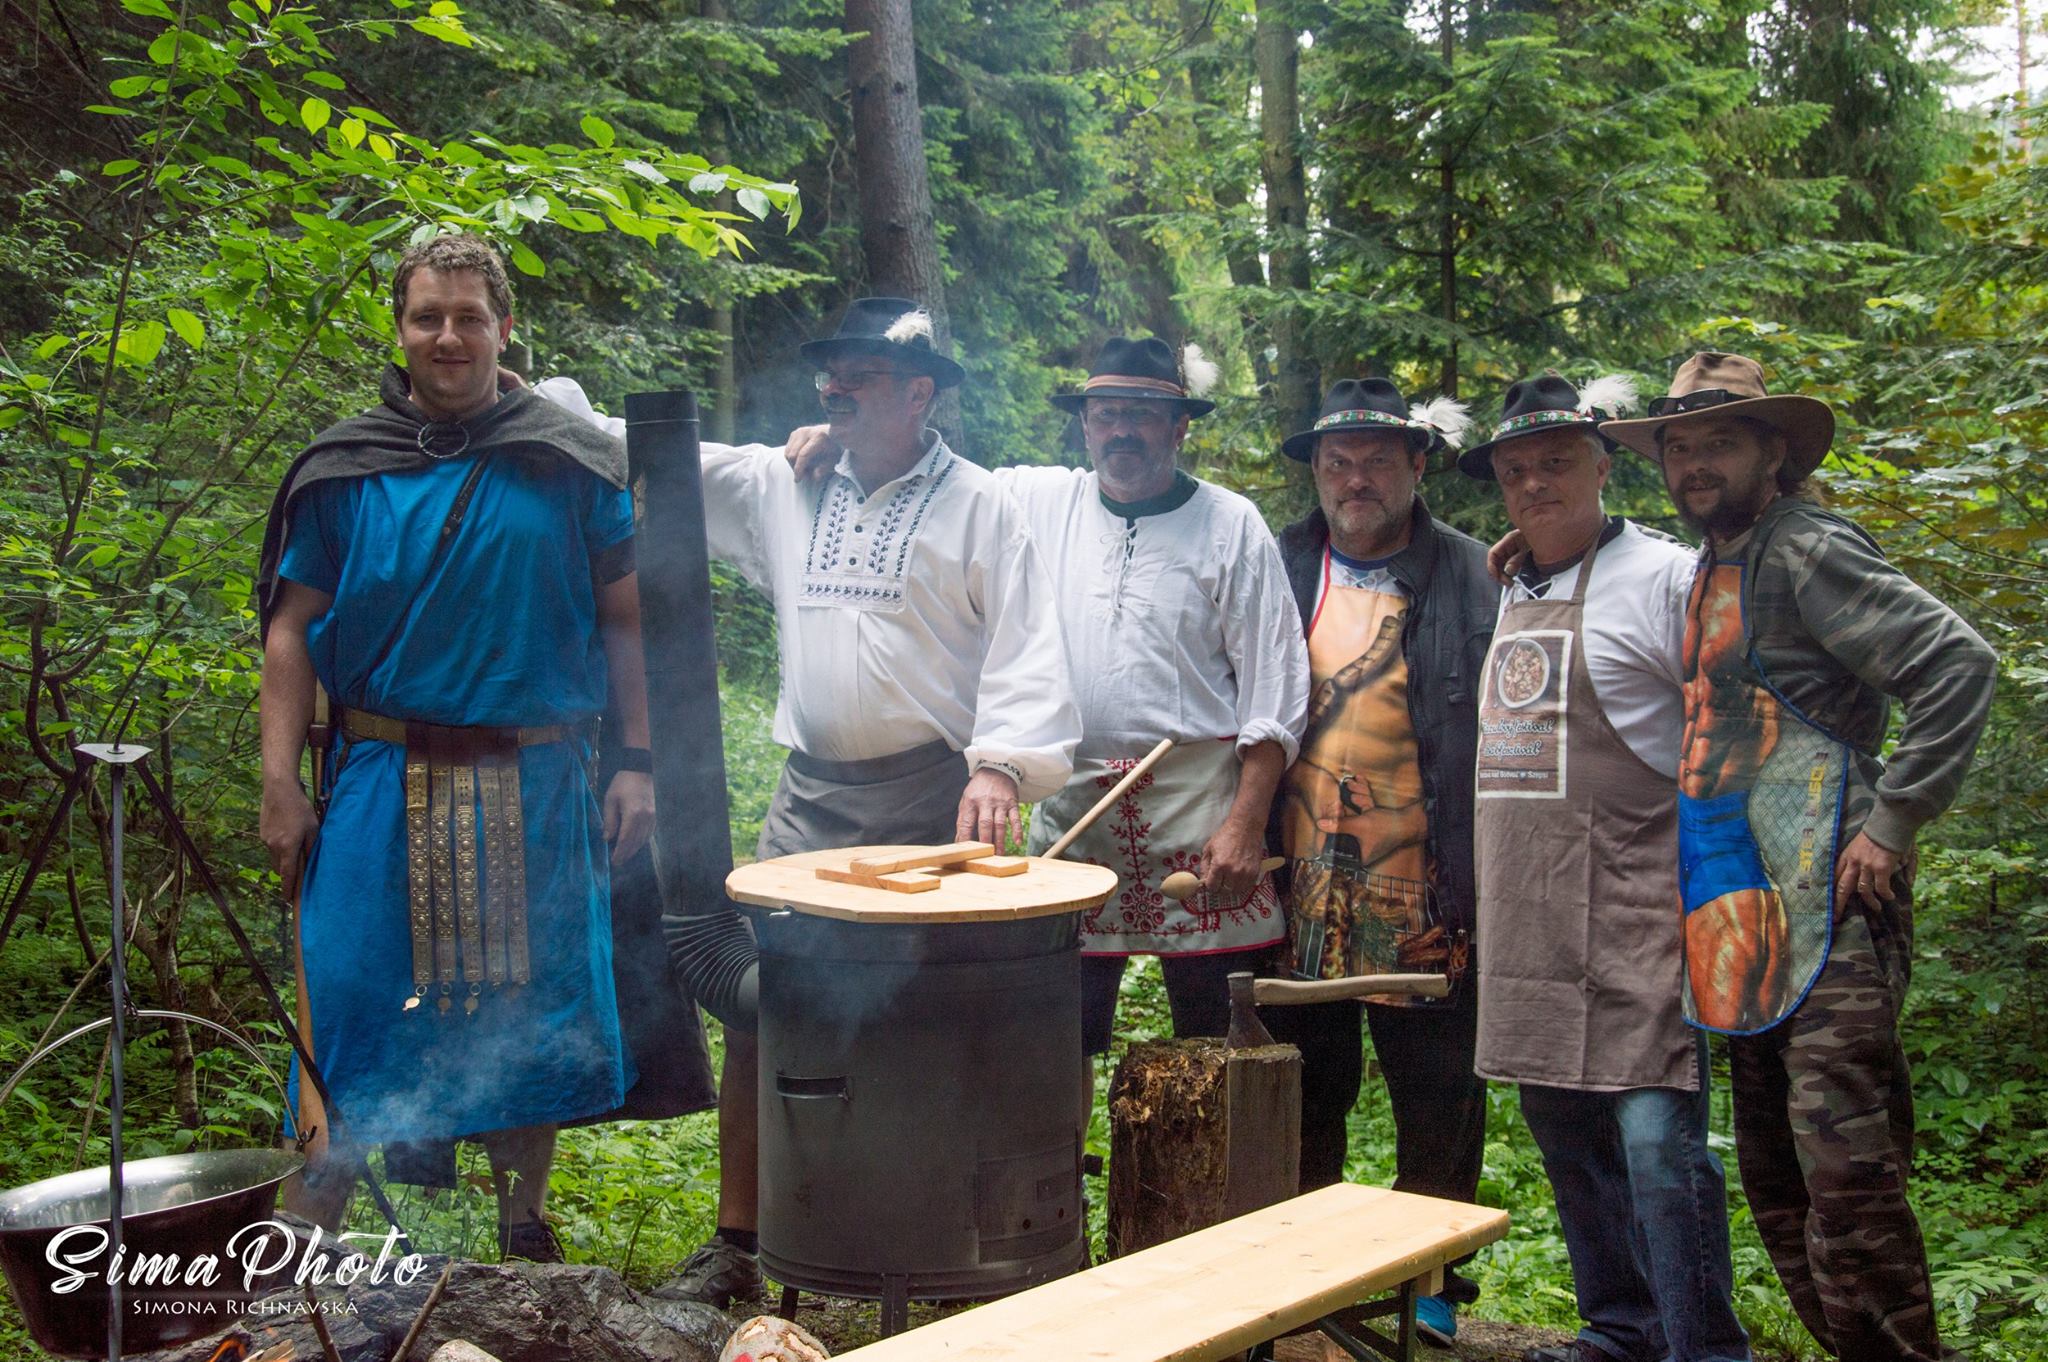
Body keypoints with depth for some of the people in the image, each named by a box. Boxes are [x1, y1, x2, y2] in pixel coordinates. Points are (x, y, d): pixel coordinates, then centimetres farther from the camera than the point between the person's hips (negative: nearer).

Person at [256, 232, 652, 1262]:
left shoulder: (571, 465, 4)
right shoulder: (345, 469, 5)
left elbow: (626, 622, 5)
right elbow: (292, 631, 6)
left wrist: (637, 765, -2)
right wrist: (279, 782, -2)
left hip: (535, 790, 1)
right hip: (382, 787, 0)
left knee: (528, 1019, 8)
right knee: (351, 1006, 0)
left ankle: (524, 1236, 25)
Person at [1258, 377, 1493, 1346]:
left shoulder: (1471, 578, -1)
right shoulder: (1280, 570, 8)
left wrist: (1474, 889, -10)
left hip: (1423, 902, -2)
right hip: (1300, 897, 3)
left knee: (1434, 1102, 8)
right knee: (1304, 1094, 13)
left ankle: (1428, 1285, 24)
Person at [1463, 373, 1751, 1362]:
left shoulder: (1664, 577, -5)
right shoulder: (1507, 594, 17)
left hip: (1635, 906, -7)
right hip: (1528, 925, 7)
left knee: (1658, 1138, -10)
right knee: (1565, 1132, 13)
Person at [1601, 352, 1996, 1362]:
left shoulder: (1806, 552, -7)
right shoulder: (1709, 575, 19)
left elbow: (1959, 665, -16)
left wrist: (1891, 824, -17)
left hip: (1825, 918, -9)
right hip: (1743, 926, 9)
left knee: (1847, 1184, -13)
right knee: (1777, 1191, 13)